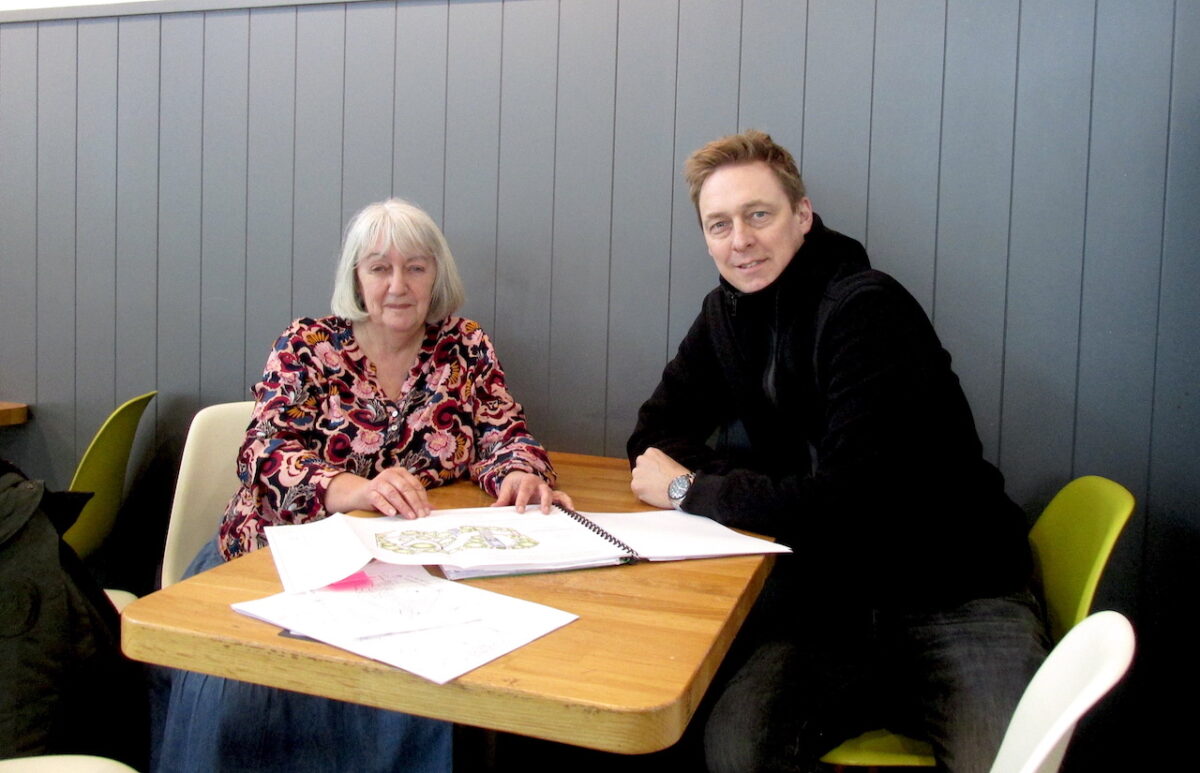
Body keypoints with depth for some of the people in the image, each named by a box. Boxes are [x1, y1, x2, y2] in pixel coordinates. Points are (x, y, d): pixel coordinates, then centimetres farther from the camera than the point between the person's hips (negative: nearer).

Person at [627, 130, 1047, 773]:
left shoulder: (866, 309, -15)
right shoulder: (728, 314, 6)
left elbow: (853, 499, -22)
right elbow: (655, 437, 9)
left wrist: (692, 490, -12)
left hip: (957, 598, -4)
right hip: (831, 594, 5)